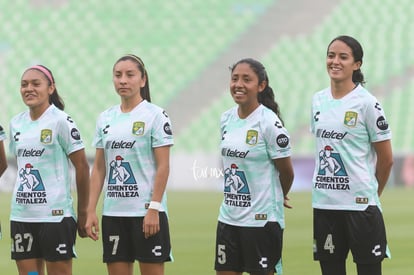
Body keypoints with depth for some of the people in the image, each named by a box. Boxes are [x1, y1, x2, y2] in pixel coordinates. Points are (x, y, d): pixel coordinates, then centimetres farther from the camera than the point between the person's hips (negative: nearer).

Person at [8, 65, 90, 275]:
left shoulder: (61, 121, -8)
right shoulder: (16, 123, 10)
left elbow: (82, 167, -6)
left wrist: (83, 212, -6)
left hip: (55, 215, -6)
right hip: (21, 216, 6)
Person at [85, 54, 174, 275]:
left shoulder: (155, 116, -4)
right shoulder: (105, 118, 11)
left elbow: (163, 167, -8)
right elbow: (99, 168, 12)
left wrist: (154, 208, -16)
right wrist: (91, 210, 5)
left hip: (146, 213, -5)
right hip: (113, 213, 5)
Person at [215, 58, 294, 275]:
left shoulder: (269, 122, -13)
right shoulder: (227, 119, 6)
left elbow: (286, 171, -5)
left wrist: (278, 198, 10)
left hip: (262, 219, -7)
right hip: (228, 216, 7)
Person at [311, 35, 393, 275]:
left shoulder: (367, 103, -8)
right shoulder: (318, 100, 9)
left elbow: (386, 158, -3)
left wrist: (371, 193, 8)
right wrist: (328, 187, 13)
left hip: (360, 206, -5)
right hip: (324, 204, 5)